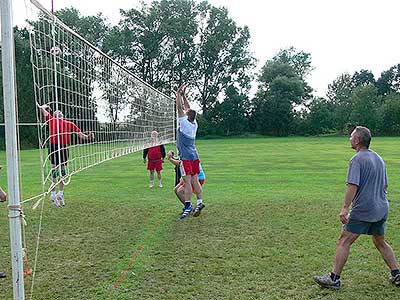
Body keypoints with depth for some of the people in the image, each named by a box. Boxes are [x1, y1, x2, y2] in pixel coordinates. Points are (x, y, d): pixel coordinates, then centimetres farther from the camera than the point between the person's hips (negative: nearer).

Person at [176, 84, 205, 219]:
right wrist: (184, 95, 23)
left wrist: (178, 94, 3)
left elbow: (179, 107, -7)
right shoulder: (194, 124, 8)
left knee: (187, 181, -9)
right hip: (194, 156, 7)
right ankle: (200, 202, 9)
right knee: (195, 180, 9)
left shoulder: (184, 123, -10)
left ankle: (188, 206, -10)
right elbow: (188, 109, 19)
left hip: (186, 157, -7)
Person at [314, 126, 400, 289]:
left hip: (362, 210, -8)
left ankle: (334, 278, 0)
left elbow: (353, 186, -23)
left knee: (344, 242, -2)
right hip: (381, 209, 8)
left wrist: (345, 208, -23)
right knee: (380, 242, 23)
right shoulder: (379, 158, 13)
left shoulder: (357, 159, -13)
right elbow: (385, 185, 20)